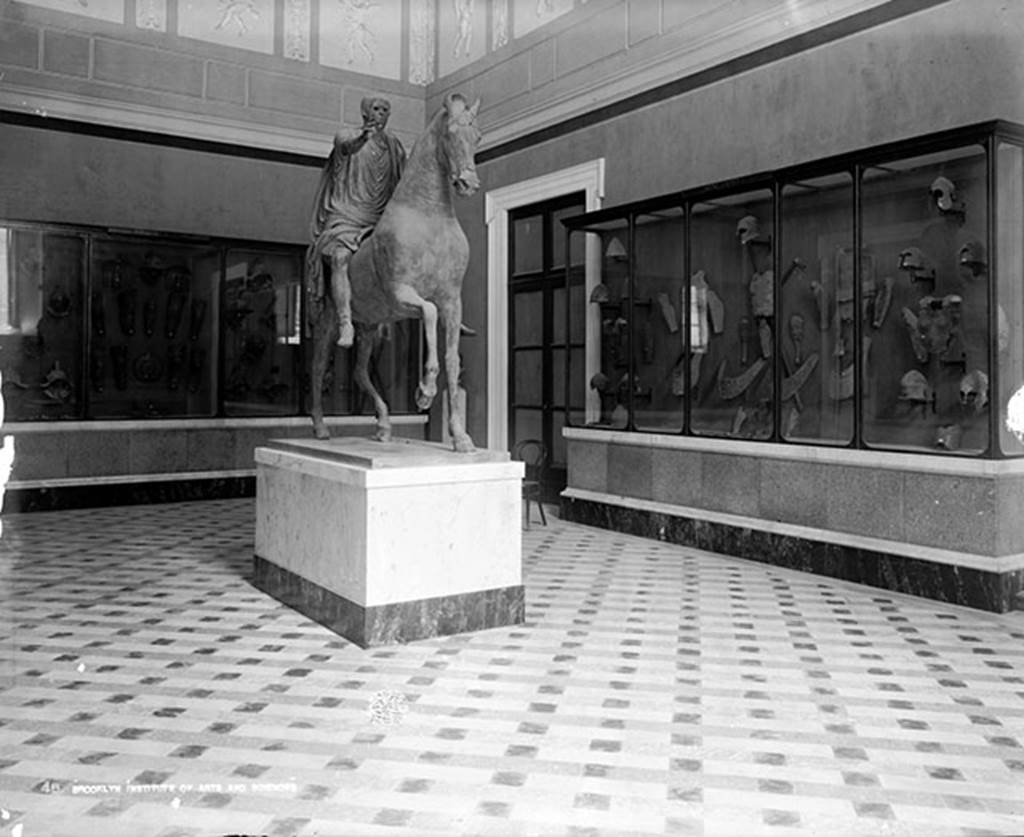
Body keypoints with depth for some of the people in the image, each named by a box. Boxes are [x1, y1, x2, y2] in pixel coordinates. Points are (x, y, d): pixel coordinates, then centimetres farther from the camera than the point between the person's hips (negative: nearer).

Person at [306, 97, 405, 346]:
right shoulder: (346, 137, 3)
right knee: (341, 258, -31)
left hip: (379, 222, 5)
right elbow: (346, 147, -22)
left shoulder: (394, 146, 17)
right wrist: (362, 138, -45)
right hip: (344, 218, -5)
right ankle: (345, 324, -39)